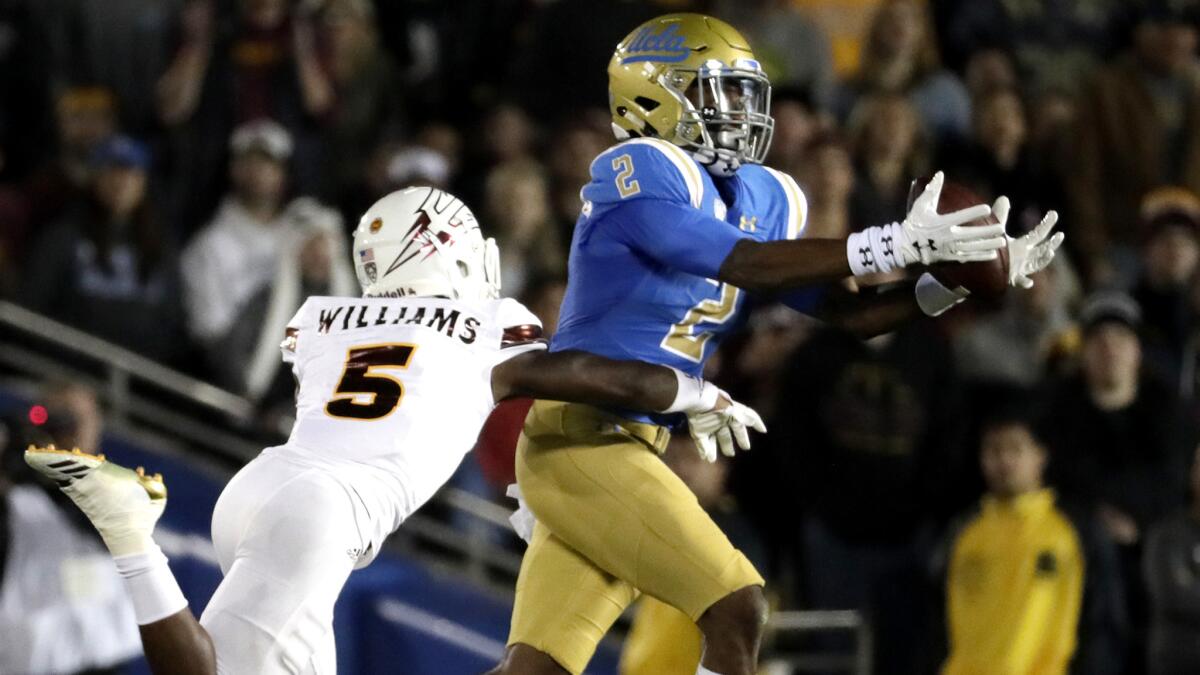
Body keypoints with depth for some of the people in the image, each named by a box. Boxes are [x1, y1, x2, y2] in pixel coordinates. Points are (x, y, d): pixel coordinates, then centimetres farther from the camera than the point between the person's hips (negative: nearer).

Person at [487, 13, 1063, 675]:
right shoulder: (639, 174, -14)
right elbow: (747, 266, -24)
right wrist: (895, 245, -28)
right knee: (735, 607, -12)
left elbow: (842, 314, 12)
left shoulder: (760, 199, 11)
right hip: (580, 442, -9)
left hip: (632, 447, 9)